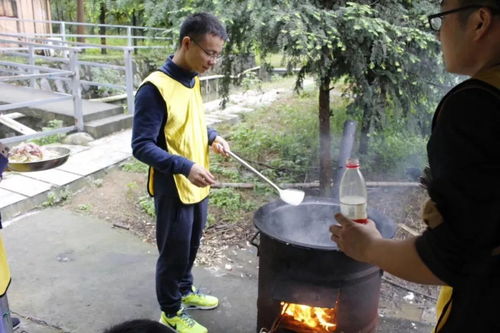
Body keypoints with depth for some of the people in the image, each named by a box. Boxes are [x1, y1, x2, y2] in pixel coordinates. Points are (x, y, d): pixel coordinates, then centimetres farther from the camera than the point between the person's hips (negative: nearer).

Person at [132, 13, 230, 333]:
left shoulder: (193, 81, 4)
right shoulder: (155, 88, -22)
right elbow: (141, 146, -23)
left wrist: (213, 137, 0)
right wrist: (185, 167, -32)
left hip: (198, 185, 8)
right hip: (173, 189, -8)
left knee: (191, 246, 24)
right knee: (174, 252, 10)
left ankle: (185, 290, 47)